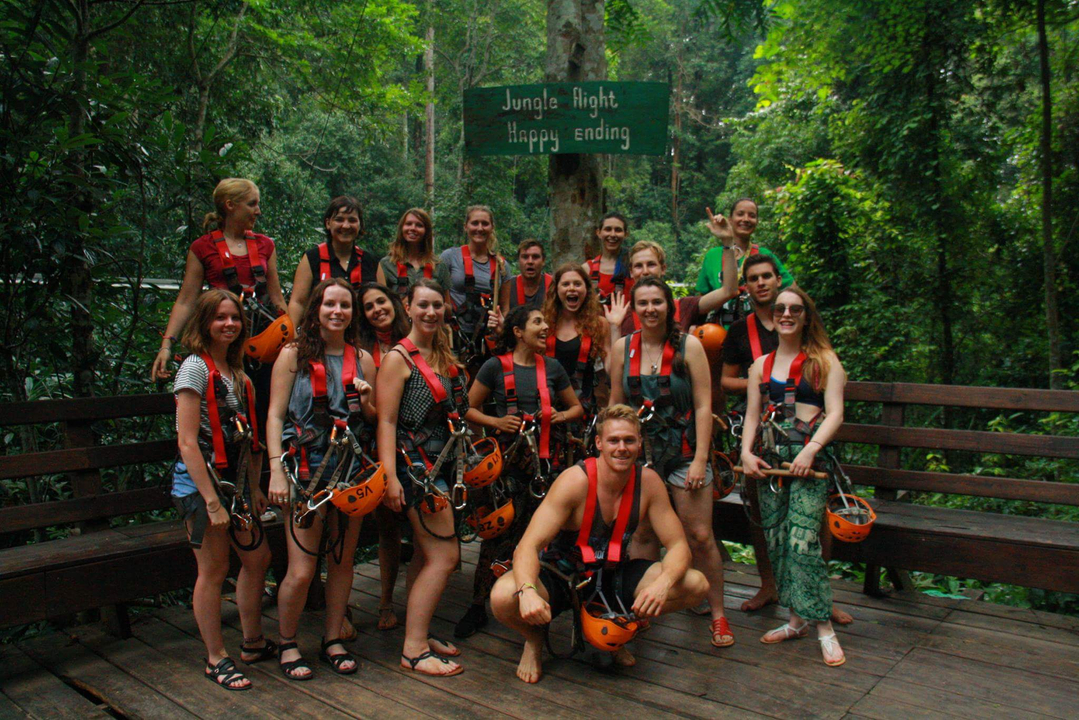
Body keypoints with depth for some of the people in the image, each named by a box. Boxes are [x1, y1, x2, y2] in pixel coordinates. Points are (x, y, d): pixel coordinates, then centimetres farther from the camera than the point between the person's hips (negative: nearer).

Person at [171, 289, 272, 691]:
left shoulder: (237, 373, 12)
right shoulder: (196, 368, -12)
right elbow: (187, 442, -17)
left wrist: (253, 489, 14)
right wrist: (212, 502, -20)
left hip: (234, 482, 8)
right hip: (200, 484, -8)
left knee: (257, 558, 13)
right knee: (213, 570, 1)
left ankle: (253, 642, 30)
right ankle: (216, 659, 16)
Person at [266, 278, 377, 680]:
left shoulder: (362, 359, 9)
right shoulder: (294, 355, 0)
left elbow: (374, 420, 16)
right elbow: (275, 415, -5)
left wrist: (366, 401, -7)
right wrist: (276, 470, -14)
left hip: (351, 469, 4)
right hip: (306, 469, -4)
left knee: (343, 560, 11)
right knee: (302, 570, -4)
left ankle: (332, 640, 27)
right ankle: (287, 645, 18)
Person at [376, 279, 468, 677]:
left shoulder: (444, 356, 14)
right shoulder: (399, 357, -9)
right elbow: (387, 421, -14)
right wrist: (391, 478, -21)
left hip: (442, 463, 8)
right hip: (415, 464, -8)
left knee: (425, 554, 13)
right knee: (444, 555, -9)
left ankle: (418, 634, 24)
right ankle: (414, 650, -1)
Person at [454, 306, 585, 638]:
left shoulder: (552, 367, 12)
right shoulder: (496, 366, 2)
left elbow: (576, 407, 21)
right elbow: (469, 409, 5)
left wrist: (561, 415, 0)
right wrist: (497, 422, -11)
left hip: (543, 458, 3)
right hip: (506, 457, -3)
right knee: (499, 529, -5)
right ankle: (478, 606, 8)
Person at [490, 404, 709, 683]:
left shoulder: (648, 482, -12)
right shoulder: (576, 481, -24)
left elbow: (678, 546, -9)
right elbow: (528, 546, -29)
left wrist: (663, 582, -33)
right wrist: (527, 591, -50)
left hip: (612, 576, 4)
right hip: (560, 575, -4)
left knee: (696, 585, -15)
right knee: (503, 597, -34)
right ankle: (534, 639, 5)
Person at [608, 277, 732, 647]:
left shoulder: (689, 346, -5)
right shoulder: (623, 348, 3)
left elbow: (703, 405, -6)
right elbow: (616, 404, 10)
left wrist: (700, 460, -11)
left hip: (684, 452, -2)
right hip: (640, 452, 3)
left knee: (700, 537, -2)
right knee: (642, 534, 8)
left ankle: (718, 614, 14)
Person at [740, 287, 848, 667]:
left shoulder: (824, 360, 5)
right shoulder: (761, 365, 18)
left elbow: (835, 413, -3)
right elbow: (752, 415, 15)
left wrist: (811, 450, -17)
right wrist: (746, 452, -3)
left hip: (808, 457, -5)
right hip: (768, 458, 5)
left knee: (802, 540, -15)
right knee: (775, 541, 4)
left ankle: (824, 627, -5)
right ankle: (796, 619, 17)